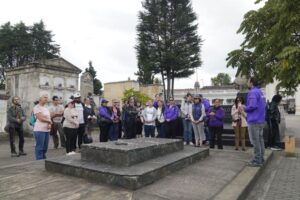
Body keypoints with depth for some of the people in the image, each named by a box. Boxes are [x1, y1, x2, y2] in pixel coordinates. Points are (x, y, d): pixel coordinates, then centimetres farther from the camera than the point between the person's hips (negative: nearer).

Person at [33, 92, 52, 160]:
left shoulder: (46, 108, 17)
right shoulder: (37, 107, -6)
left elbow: (49, 118, 13)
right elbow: (41, 118, -15)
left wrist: (49, 124, -7)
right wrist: (49, 121, -1)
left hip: (47, 130, 7)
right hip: (40, 130, -7)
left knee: (45, 147, 11)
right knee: (40, 147, -3)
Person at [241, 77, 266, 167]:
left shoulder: (253, 92, -15)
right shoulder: (260, 92, 16)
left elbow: (252, 106, -27)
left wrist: (244, 109, -9)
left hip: (254, 121, -10)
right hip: (261, 120, 10)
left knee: (255, 141, -3)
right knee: (260, 140, 15)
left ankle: (257, 160, 3)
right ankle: (260, 158, 23)